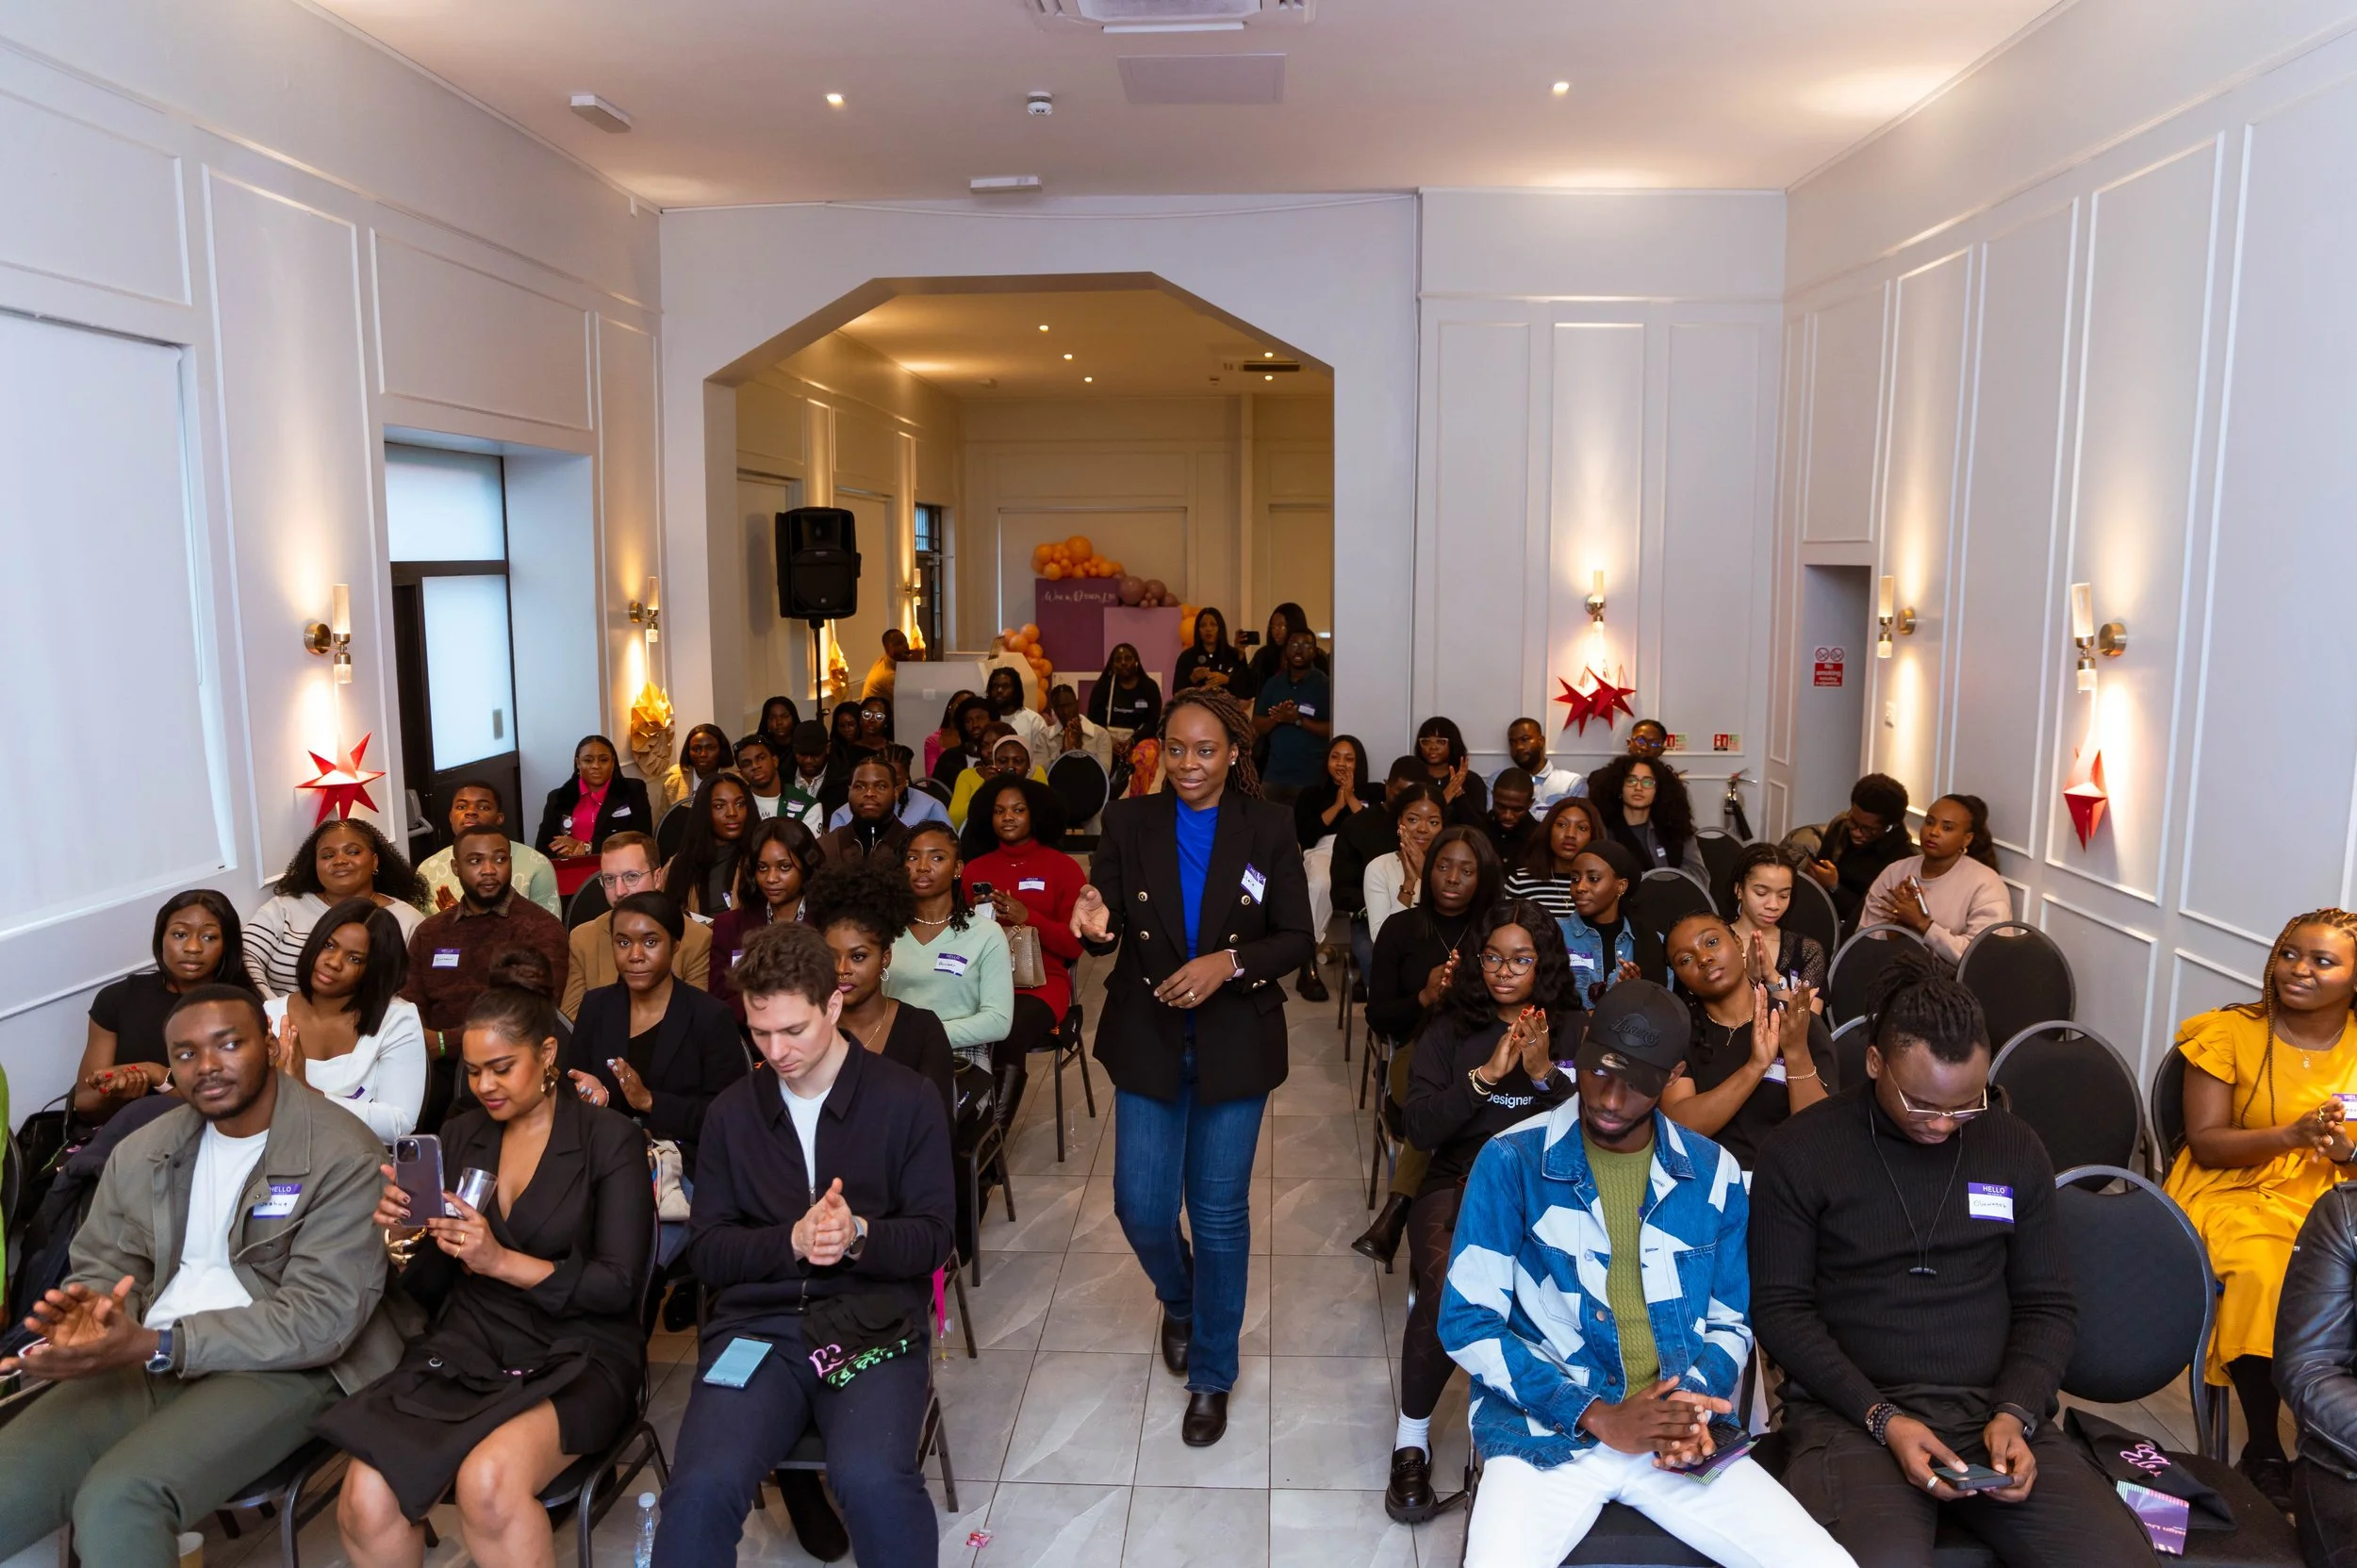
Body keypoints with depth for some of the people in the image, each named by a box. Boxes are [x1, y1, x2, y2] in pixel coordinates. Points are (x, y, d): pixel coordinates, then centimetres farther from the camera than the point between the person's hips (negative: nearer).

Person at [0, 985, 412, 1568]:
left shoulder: (343, 1156, -10)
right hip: (141, 1360, 6)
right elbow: (101, 1264, 16)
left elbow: (321, 1319, -15)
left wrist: (155, 1346, -21)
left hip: (279, 1368, -6)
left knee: (116, 1504, -28)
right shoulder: (141, 1152, 11)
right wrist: (90, 1313, -10)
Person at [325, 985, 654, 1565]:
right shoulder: (460, 1135, 11)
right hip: (465, 1350, 4)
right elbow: (431, 1288, 13)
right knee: (365, 1502, -23)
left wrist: (503, 1261, -19)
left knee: (488, 1481, -33)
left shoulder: (610, 1141, -2)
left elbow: (619, 1284, -9)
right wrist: (408, 1237, -9)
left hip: (575, 1356, -4)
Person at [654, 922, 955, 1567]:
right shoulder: (732, 1110, 11)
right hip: (755, 1321, 2)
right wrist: (791, 1240, -12)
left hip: (872, 1322, -2)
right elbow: (708, 1251, 8)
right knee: (703, 1486, -27)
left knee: (872, 1479, -30)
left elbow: (934, 1235, 2)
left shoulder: (907, 1098, 3)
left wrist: (859, 1236, -20)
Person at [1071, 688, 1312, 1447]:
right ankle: (1180, 1302, 40)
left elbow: (1297, 940, -4)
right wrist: (1097, 928, -28)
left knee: (1219, 1214, 7)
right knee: (1140, 1207, 4)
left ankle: (1211, 1376, 28)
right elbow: (1108, 924, -4)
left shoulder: (1268, 828, -4)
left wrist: (1229, 964, -22)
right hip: (1148, 1043, 1)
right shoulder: (1129, 823, -2)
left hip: (1234, 1045, -1)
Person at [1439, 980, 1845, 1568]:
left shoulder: (1714, 1173, 4)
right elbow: (1468, 1325, -6)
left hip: (1679, 1431, 4)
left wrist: (1696, 1400, -7)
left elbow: (1730, 1321, 14)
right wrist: (1595, 1416, -13)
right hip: (1548, 1428, -3)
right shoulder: (1511, 1160, -7)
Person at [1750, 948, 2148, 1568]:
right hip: (1852, 1410, -4)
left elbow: (2048, 1304, 12)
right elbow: (1780, 1308, -3)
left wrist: (2016, 1413, -4)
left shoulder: (2015, 1147, 9)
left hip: (1996, 1407, 4)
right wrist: (1883, 1418, -13)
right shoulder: (1799, 1152, -3)